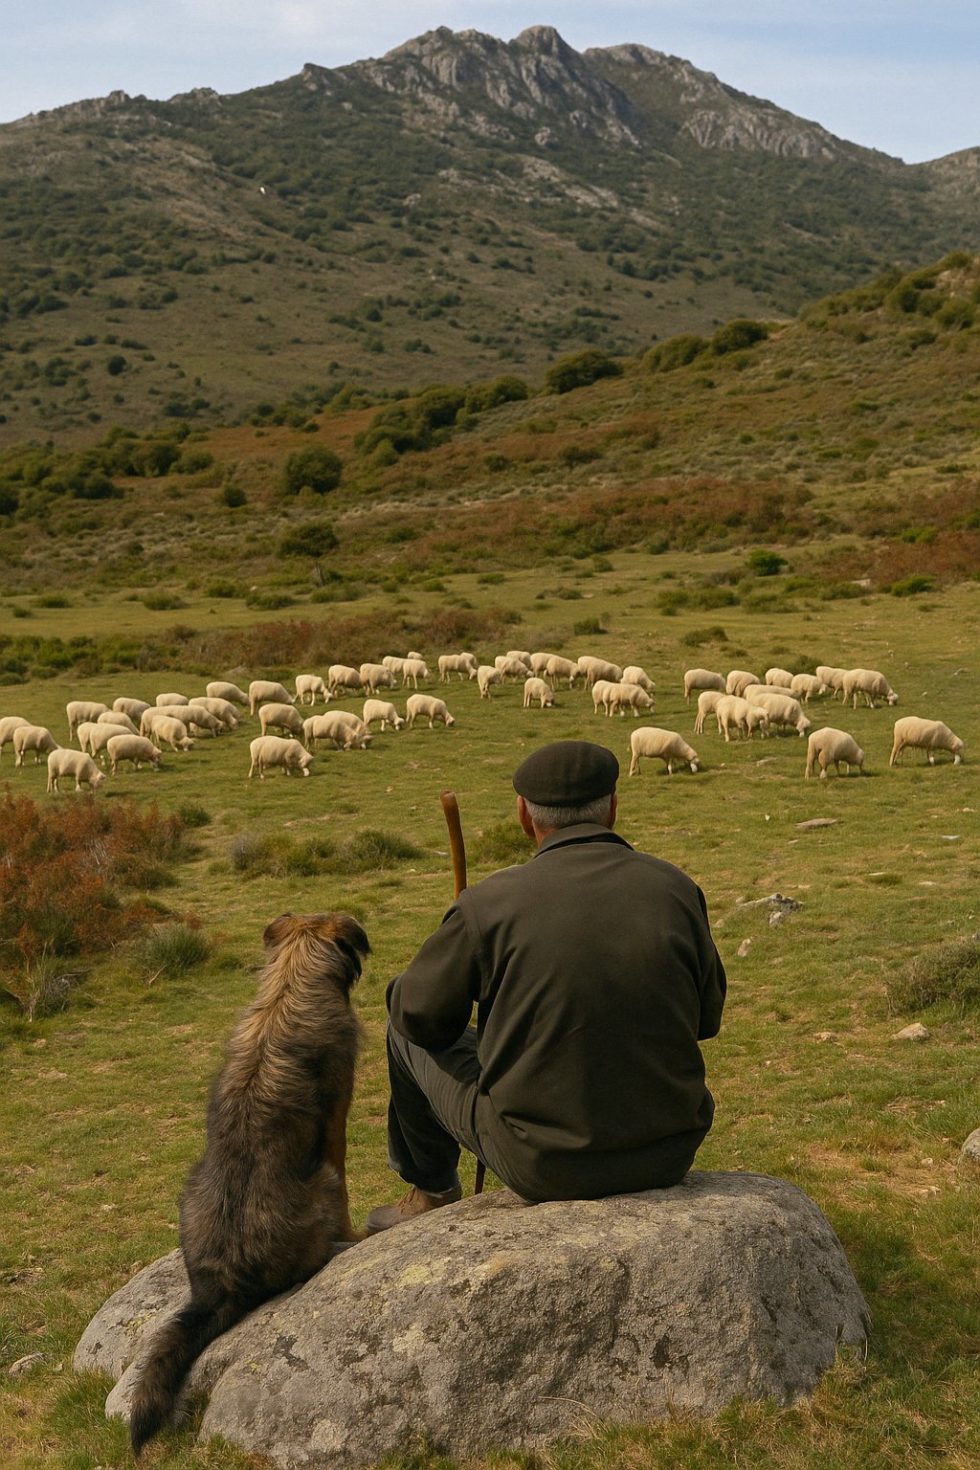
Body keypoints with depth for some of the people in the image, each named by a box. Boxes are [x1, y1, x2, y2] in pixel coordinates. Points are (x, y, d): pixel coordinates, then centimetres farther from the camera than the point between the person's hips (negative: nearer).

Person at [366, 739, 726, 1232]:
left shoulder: (490, 903, -14)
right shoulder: (676, 889, -5)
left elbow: (422, 1015, -1)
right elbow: (706, 1017, 8)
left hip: (542, 1165, -3)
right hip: (669, 1156, 3)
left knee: (409, 1031, 21)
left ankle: (431, 1194, 43)